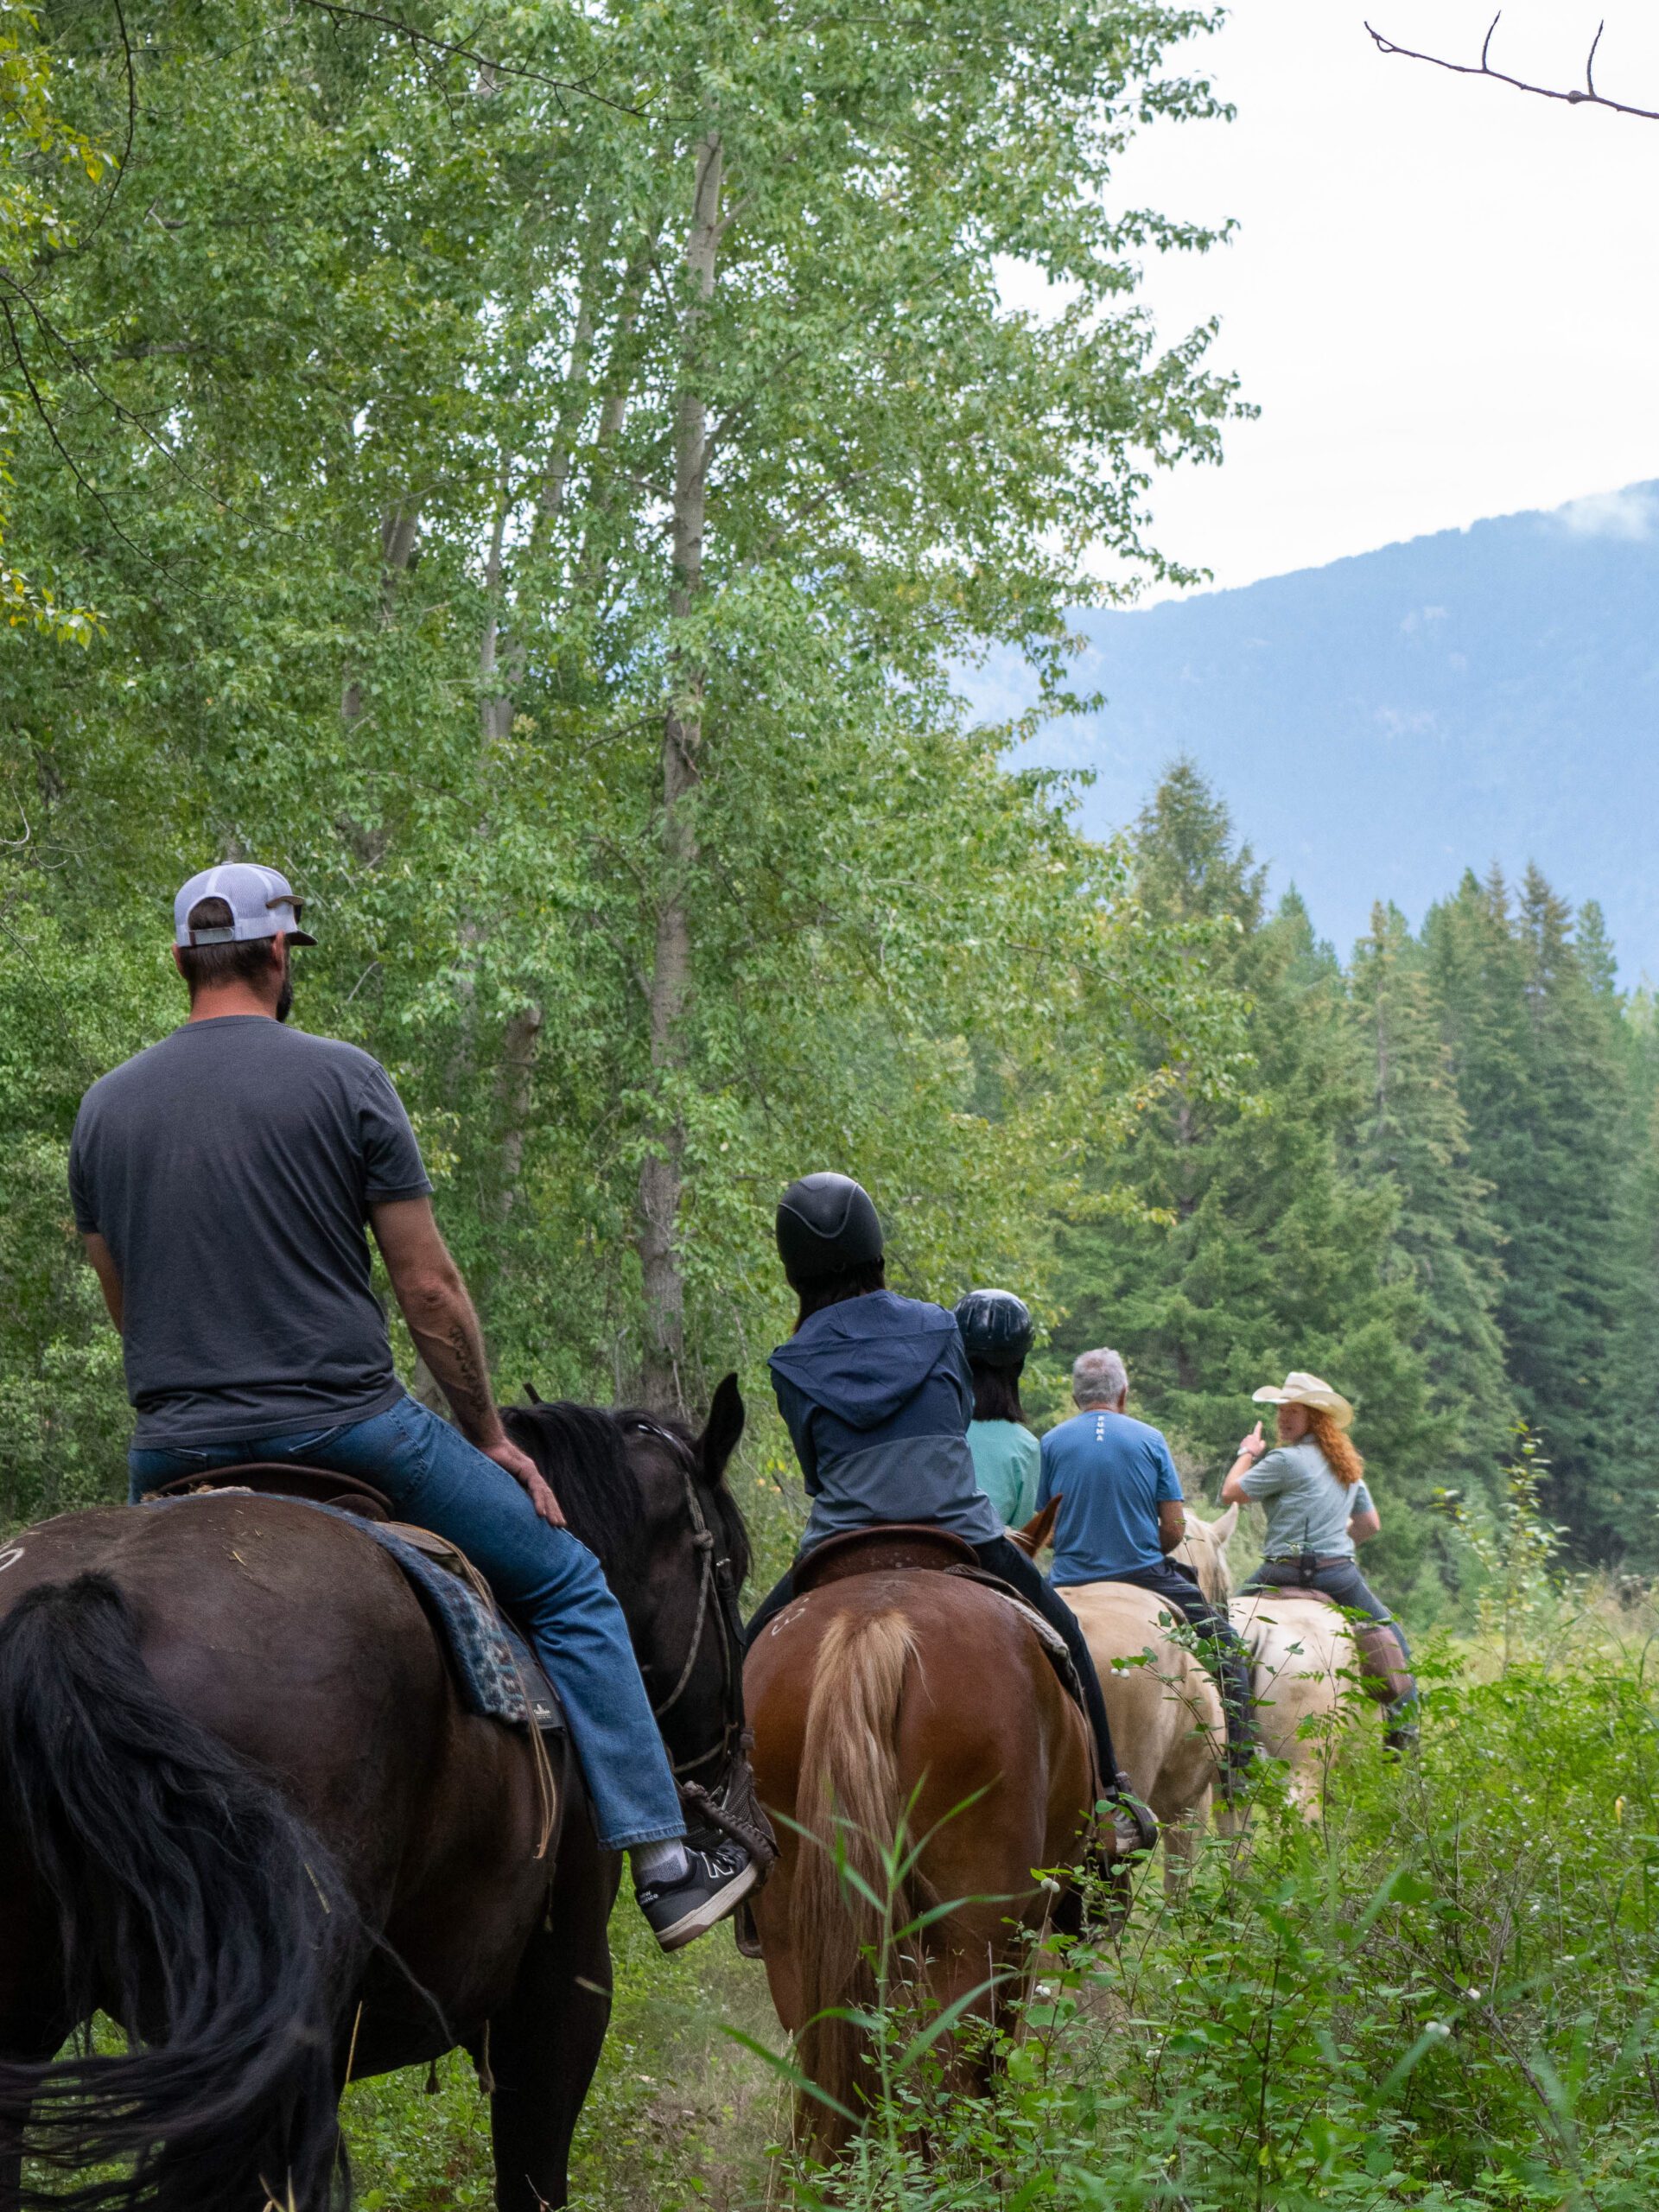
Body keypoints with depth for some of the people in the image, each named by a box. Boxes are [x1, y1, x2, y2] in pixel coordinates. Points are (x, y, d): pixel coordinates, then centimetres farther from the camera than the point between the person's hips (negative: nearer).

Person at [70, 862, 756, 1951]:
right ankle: (663, 1860, 6)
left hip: (174, 1454, 4)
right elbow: (429, 1288, -5)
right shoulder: (342, 1078, -5)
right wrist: (491, 1438, 6)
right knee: (569, 1588, 10)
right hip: (346, 1430, -4)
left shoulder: (105, 1107, 9)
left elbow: (125, 1303, 15)